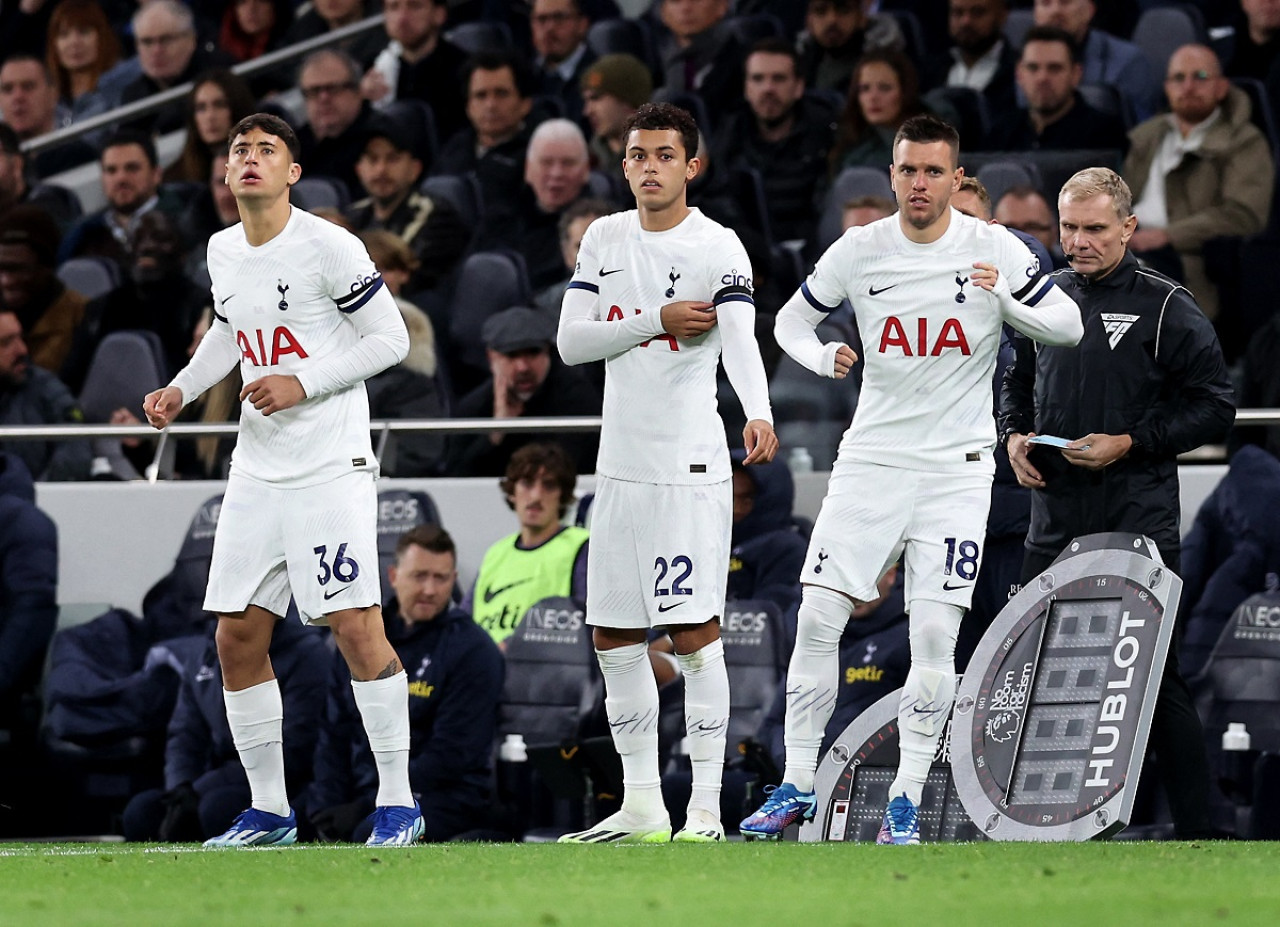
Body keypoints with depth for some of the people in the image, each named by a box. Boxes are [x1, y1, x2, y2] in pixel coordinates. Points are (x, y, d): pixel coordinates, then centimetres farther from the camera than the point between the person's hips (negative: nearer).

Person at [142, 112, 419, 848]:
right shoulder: (223, 251, 9)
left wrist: (303, 384, -17)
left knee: (357, 628, -10)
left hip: (331, 468, -7)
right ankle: (269, 810, 14)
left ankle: (398, 802, -3)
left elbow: (391, 339, -9)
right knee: (239, 639, 5)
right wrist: (182, 390, 10)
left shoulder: (329, 248, -12)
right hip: (256, 473, 7)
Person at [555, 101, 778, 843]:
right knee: (615, 636, 9)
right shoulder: (605, 239, 10)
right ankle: (642, 807, 19)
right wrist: (658, 320, -10)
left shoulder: (718, 248, -8)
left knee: (696, 631, -8)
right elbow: (571, 342, 3)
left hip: (691, 467, -6)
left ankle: (706, 811, -5)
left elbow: (740, 339, -25)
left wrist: (759, 416, -43)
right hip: (621, 466, 6)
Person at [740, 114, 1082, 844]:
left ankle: (908, 799, 2)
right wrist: (823, 357, -10)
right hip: (873, 456, 2)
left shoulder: (992, 249, -4)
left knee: (935, 634, -8)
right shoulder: (860, 250, 1)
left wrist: (1007, 299, -21)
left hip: (956, 467, -2)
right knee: (818, 619, -5)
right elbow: (791, 319, 13)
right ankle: (798, 785, 6)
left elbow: (1069, 326, -1)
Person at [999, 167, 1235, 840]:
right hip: (1055, 519, 5)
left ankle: (1194, 829, -1)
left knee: (1156, 673, -6)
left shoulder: (1166, 310, -4)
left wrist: (1129, 444, -14)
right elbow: (1016, 384, 27)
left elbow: (1214, 409, -5)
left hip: (1138, 520, -5)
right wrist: (1014, 436, 6)